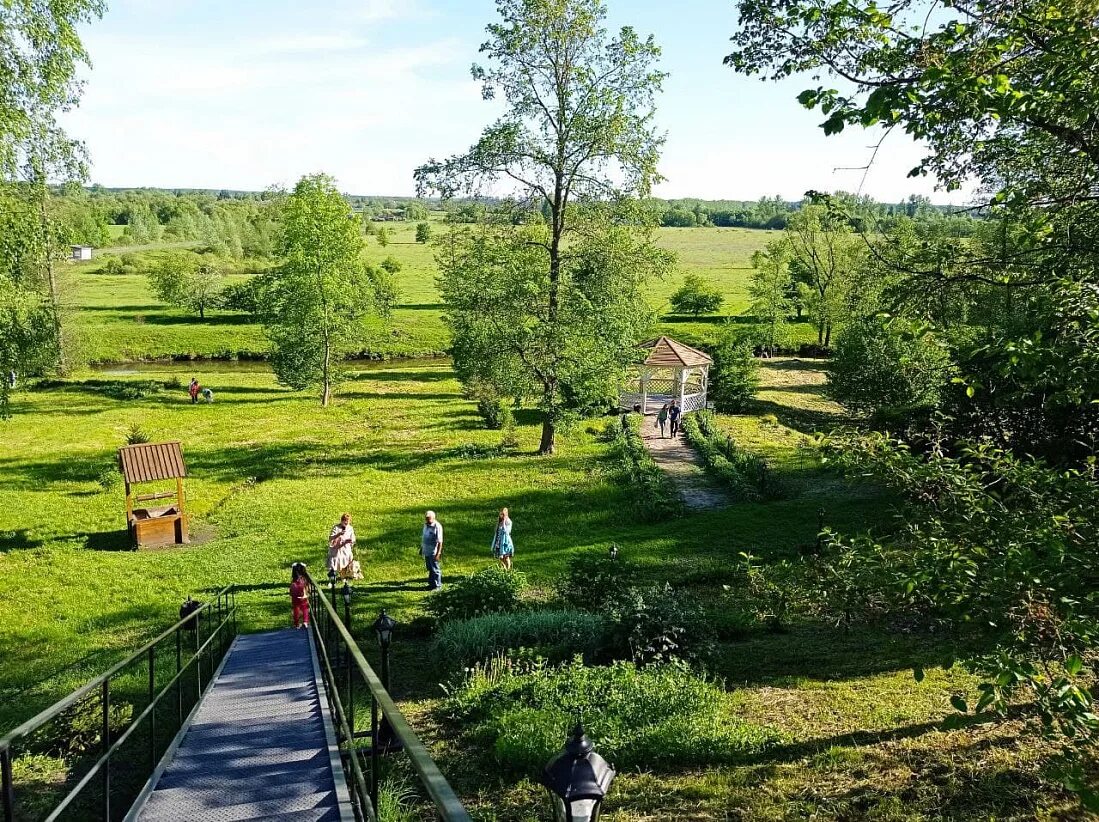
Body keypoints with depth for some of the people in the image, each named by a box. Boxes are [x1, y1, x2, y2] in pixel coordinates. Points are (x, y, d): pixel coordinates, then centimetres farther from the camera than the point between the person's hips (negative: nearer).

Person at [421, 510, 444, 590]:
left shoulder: (437, 527, -18)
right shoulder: (426, 525, 7)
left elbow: (440, 542, -19)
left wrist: (438, 554, -21)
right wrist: (421, 548, 20)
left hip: (433, 552, -8)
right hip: (426, 551, 8)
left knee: (435, 569, 2)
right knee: (430, 569, 17)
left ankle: (437, 585, 12)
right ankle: (431, 583, 27)